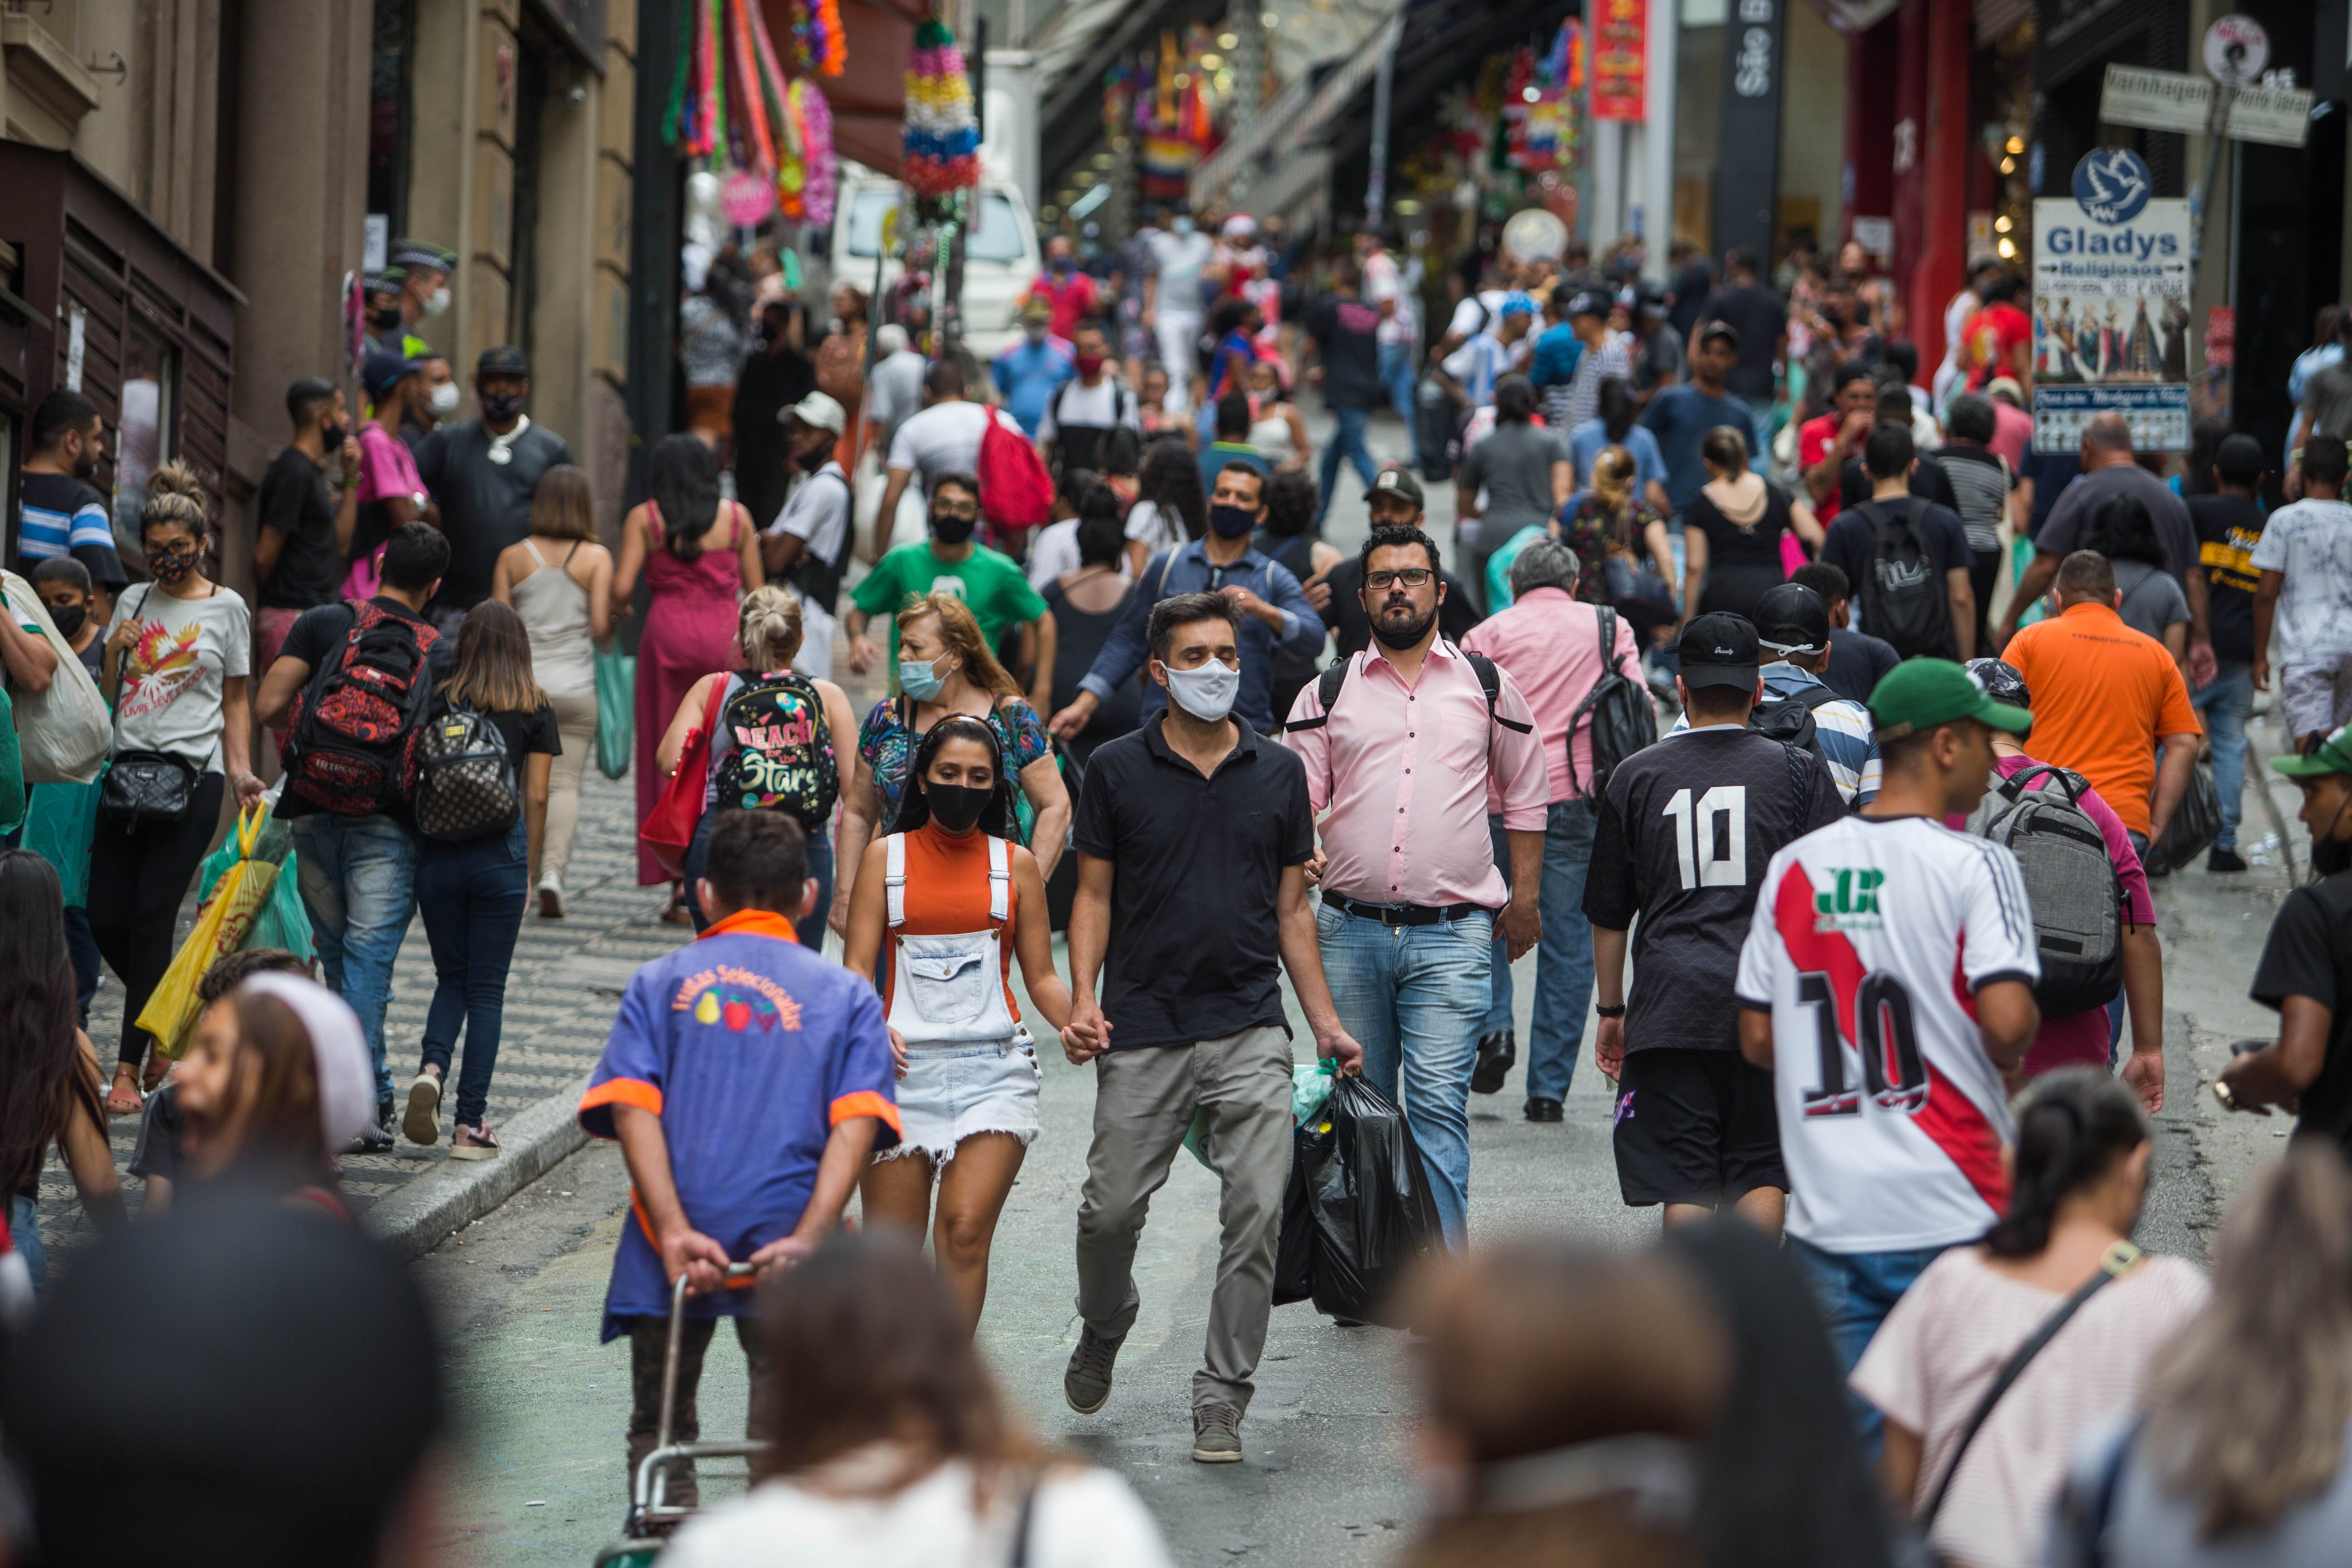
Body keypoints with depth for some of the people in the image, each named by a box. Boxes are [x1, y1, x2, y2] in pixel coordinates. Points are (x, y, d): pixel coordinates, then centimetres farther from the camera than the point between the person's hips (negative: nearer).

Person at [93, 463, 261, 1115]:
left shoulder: (227, 608, 4)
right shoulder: (132, 602, 14)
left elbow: (235, 701, 9)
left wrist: (240, 769, -4)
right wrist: (115, 652, -1)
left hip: (192, 773, -4)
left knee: (153, 915, -10)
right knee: (107, 918, -2)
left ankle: (130, 1068, -7)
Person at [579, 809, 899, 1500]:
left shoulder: (659, 983, 12)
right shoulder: (847, 995, 12)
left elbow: (632, 1107, -4)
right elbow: (856, 1122, -4)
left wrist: (673, 1232, -12)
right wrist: (808, 1237, -14)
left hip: (676, 1242, 0)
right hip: (789, 1237, 0)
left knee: (660, 1429, 14)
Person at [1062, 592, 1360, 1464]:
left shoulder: (1279, 773, 9)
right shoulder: (1118, 770, 4)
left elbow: (1292, 908, 14)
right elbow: (1094, 895, 7)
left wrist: (1326, 1021, 8)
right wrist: (1083, 999, -6)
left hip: (1250, 1031, 1)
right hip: (1143, 1031, -1)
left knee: (1258, 1210, -9)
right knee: (1111, 1208, 1)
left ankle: (1222, 1397, 0)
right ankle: (1103, 1330, 33)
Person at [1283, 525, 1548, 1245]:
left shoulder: (1489, 688, 9)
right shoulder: (1327, 694, 10)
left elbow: (1526, 797, 17)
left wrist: (1525, 895, 14)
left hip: (1452, 936, -2)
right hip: (1350, 931, 2)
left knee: (1438, 1103, -12)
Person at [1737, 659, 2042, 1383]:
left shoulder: (1793, 868, 7)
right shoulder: (1974, 868, -9)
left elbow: (1757, 1039, 9)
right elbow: (2008, 1023, -20)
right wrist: (2009, 1056, 2)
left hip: (1827, 1212, 4)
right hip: (1951, 1215, -4)